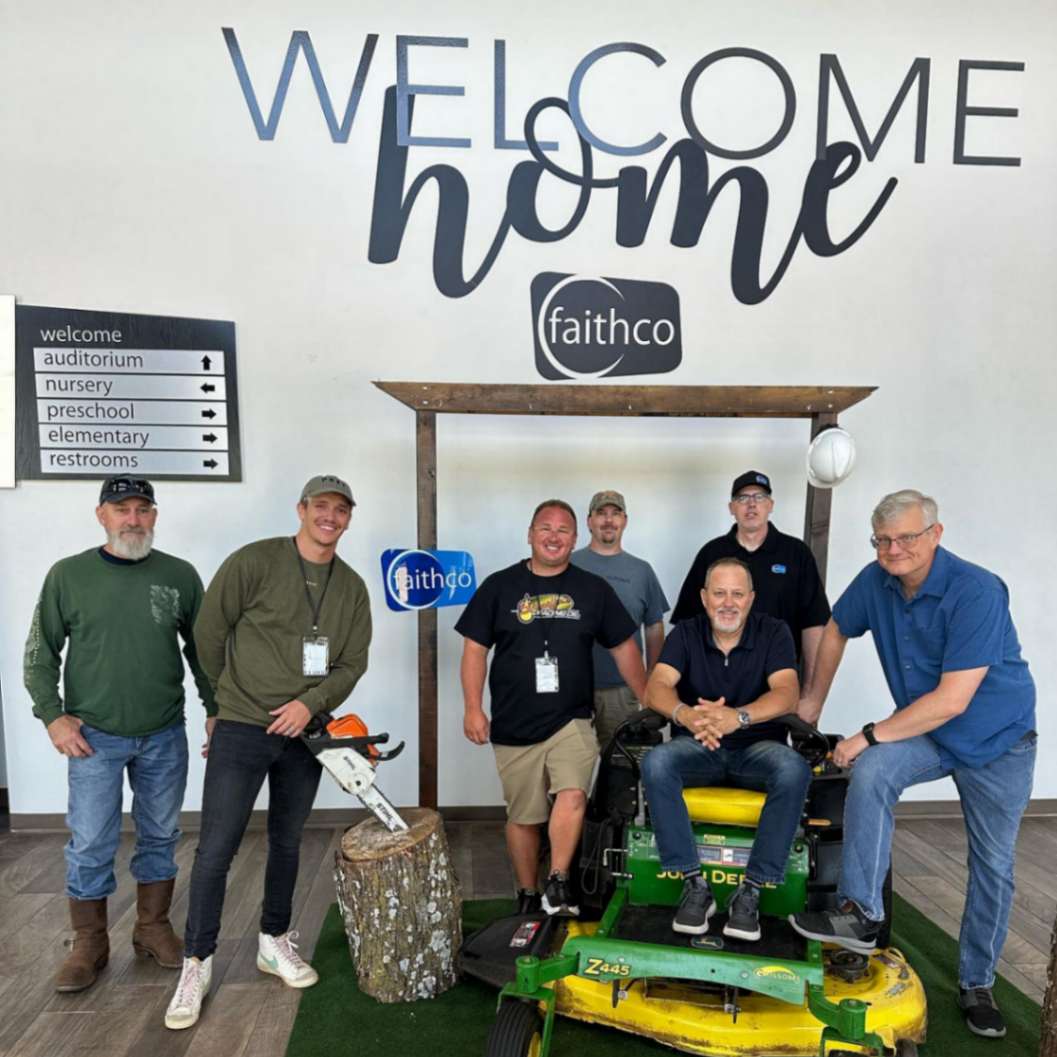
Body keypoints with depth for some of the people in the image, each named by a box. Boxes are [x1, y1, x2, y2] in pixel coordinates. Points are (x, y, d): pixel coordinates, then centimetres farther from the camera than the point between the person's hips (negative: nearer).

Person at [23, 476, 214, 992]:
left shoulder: (180, 575, -1)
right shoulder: (68, 575, -3)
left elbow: (201, 648, 7)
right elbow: (40, 652, 3)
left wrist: (217, 708, 5)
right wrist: (53, 715, -5)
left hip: (164, 737, 2)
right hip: (93, 737, -1)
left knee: (160, 837, 13)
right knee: (90, 845, 6)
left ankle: (153, 926, 32)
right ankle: (89, 944, 26)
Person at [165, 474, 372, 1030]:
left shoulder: (353, 588, 3)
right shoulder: (254, 561, -10)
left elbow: (353, 663, 3)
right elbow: (209, 632, -4)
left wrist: (310, 702, -13)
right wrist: (236, 694, 6)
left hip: (304, 733, 4)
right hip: (241, 731, -4)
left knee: (287, 842, 16)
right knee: (216, 849, 0)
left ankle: (274, 941, 35)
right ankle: (197, 963, 19)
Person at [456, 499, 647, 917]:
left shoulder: (593, 589, 6)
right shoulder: (499, 586, 2)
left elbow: (624, 648, 11)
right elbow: (475, 649, 2)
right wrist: (473, 708, -5)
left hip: (571, 721, 0)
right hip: (514, 725, 0)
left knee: (573, 794, -22)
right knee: (522, 816, 10)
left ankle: (558, 884, -5)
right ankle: (527, 896, 29)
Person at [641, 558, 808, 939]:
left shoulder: (774, 632, -4)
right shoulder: (685, 633, -1)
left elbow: (787, 693, -19)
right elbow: (656, 687, -15)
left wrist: (739, 716, -40)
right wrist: (685, 714, -39)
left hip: (757, 746, 0)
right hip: (698, 747, 1)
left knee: (794, 770, -33)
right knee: (655, 762, -30)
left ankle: (751, 890, -23)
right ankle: (694, 884, -21)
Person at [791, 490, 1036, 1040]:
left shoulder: (976, 593, -29)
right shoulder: (876, 580, -13)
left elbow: (952, 700, -31)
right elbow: (836, 629, 7)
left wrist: (870, 735, -26)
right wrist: (813, 701, 11)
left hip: (998, 740, -3)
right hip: (927, 734, 3)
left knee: (993, 864, 7)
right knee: (871, 771, -27)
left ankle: (976, 984, 28)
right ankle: (861, 914, -21)